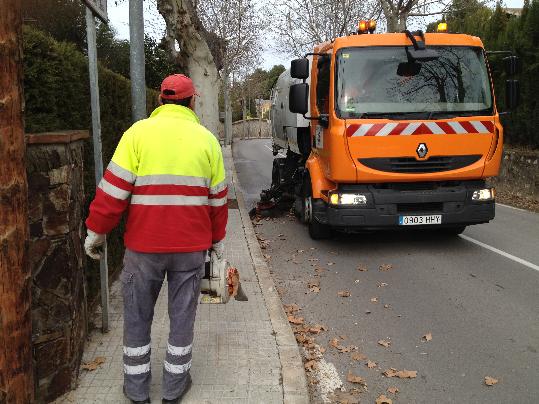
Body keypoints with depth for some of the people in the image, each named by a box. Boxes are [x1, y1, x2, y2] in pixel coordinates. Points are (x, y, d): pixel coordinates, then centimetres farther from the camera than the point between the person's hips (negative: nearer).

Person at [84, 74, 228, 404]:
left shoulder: (139, 132, -5)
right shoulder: (207, 139, 2)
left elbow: (114, 189, -8)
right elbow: (218, 197, 7)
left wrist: (96, 231, 3)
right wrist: (217, 238, 18)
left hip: (144, 244, -1)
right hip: (192, 245, 2)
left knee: (138, 316, 14)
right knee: (182, 315, 13)